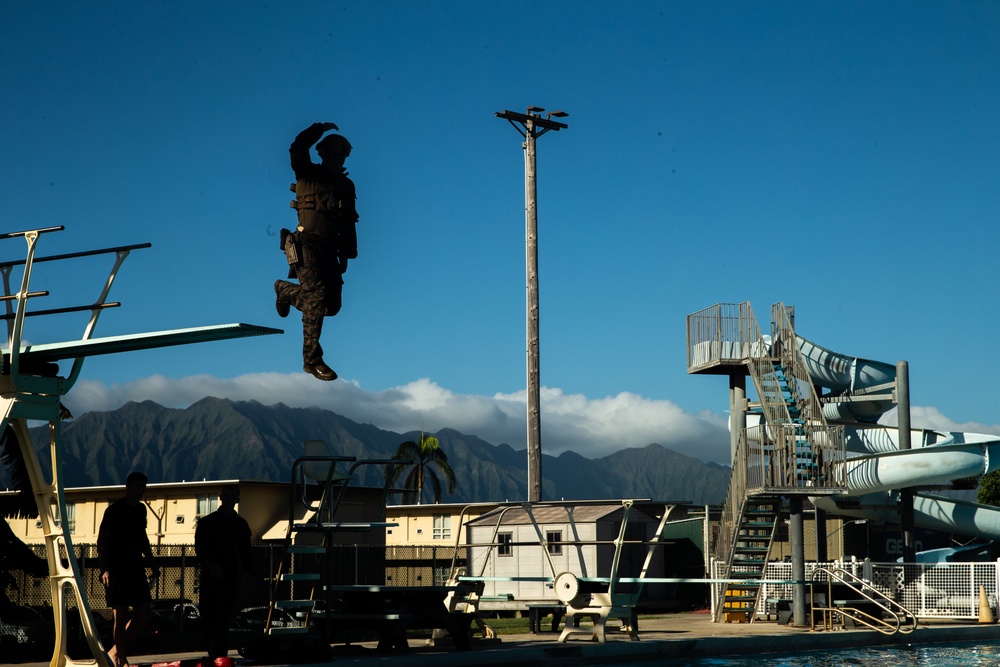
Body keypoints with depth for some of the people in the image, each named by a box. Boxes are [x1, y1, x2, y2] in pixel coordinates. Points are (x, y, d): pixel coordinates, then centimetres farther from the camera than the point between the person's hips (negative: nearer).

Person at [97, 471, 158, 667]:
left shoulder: (141, 509, 13)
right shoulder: (114, 510, -8)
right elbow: (101, 541, -11)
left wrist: (152, 563, 19)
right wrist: (105, 569, -20)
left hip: (135, 568, 7)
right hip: (116, 569, -7)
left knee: (143, 612, 4)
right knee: (121, 614, -6)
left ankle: (116, 650, 17)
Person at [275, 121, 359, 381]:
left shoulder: (346, 185, 17)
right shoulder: (308, 175, 2)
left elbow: (349, 223, 18)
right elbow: (297, 150, -19)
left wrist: (346, 254, 13)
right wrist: (319, 129, -16)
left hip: (330, 249, 6)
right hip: (308, 245, -6)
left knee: (332, 305, 2)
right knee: (318, 296, -17)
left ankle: (286, 291, 31)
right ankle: (312, 360, -11)